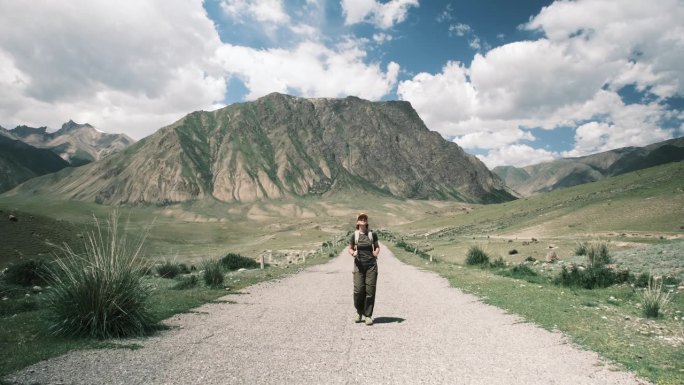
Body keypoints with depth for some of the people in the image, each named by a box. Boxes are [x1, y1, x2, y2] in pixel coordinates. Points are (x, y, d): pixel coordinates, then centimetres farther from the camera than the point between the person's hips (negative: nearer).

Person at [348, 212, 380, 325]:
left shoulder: (372, 234, 1)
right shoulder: (354, 235, 1)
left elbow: (377, 246, 13)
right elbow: (350, 248, 11)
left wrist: (376, 252, -7)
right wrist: (353, 253, -10)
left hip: (371, 265, 0)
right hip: (359, 265, 0)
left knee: (370, 290, -2)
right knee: (358, 289, -5)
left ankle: (368, 315, 10)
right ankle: (359, 312, 20)